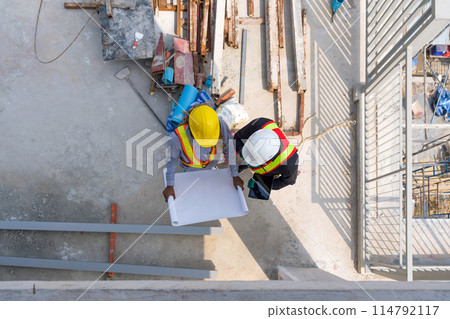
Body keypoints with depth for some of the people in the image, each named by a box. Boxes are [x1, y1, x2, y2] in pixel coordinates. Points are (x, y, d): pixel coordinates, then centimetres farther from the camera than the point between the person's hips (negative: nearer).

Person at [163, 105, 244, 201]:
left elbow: (229, 149, -24)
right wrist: (169, 186, -13)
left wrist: (235, 176, -14)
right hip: (191, 165, -1)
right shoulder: (177, 138, -46)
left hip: (211, 162, 1)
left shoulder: (220, 125, -44)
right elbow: (172, 160, -23)